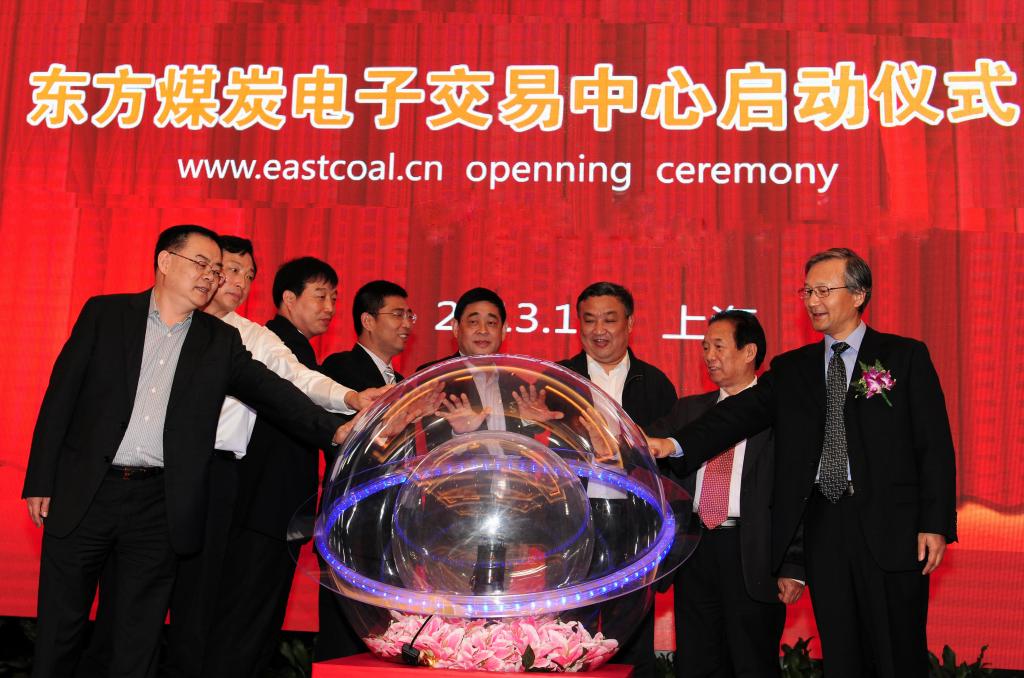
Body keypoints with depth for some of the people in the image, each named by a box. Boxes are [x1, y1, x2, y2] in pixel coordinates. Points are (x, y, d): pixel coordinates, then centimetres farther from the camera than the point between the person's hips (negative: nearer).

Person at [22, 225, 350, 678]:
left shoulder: (221, 341, 7)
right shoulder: (105, 313, 3)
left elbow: (272, 393, -2)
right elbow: (61, 396, 2)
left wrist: (334, 430, -17)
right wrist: (40, 480, -3)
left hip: (159, 505, 1)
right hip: (83, 493, -1)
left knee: (139, 637, 9)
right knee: (60, 626, 9)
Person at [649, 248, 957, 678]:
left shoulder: (905, 356, 2)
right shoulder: (792, 368, 11)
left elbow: (934, 446, -2)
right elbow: (742, 411, -2)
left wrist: (936, 525, -10)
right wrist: (677, 443, -17)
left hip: (890, 529, -3)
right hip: (823, 527, 3)